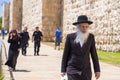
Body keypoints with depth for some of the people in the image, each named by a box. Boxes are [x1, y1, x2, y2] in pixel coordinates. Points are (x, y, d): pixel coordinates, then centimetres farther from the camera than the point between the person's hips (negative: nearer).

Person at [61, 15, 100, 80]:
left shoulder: (91, 37, 1)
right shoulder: (70, 37, -5)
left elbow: (94, 54, 5)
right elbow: (65, 54, 0)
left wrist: (97, 70, 1)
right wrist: (63, 70, -1)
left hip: (86, 70, 2)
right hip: (73, 69, -2)